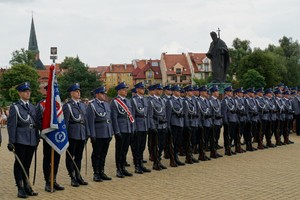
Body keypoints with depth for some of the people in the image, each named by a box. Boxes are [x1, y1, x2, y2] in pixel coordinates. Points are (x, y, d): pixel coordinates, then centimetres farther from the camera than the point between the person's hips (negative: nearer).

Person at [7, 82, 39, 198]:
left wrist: (37, 138, 12)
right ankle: (20, 189, 7)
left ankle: (27, 187, 19)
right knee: (19, 164, 1)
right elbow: (11, 125, -7)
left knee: (27, 164, 11)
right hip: (20, 140, -5)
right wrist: (11, 141, -11)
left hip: (32, 140, 5)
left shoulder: (33, 107, 13)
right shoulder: (15, 107, -3)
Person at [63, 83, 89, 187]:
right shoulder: (67, 105, -5)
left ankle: (78, 176, 21)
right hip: (72, 134, -6)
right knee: (70, 157, 3)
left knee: (79, 156, 12)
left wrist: (87, 133, 11)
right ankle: (73, 178, 10)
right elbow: (65, 121, -8)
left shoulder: (82, 105, 14)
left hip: (82, 134, 6)